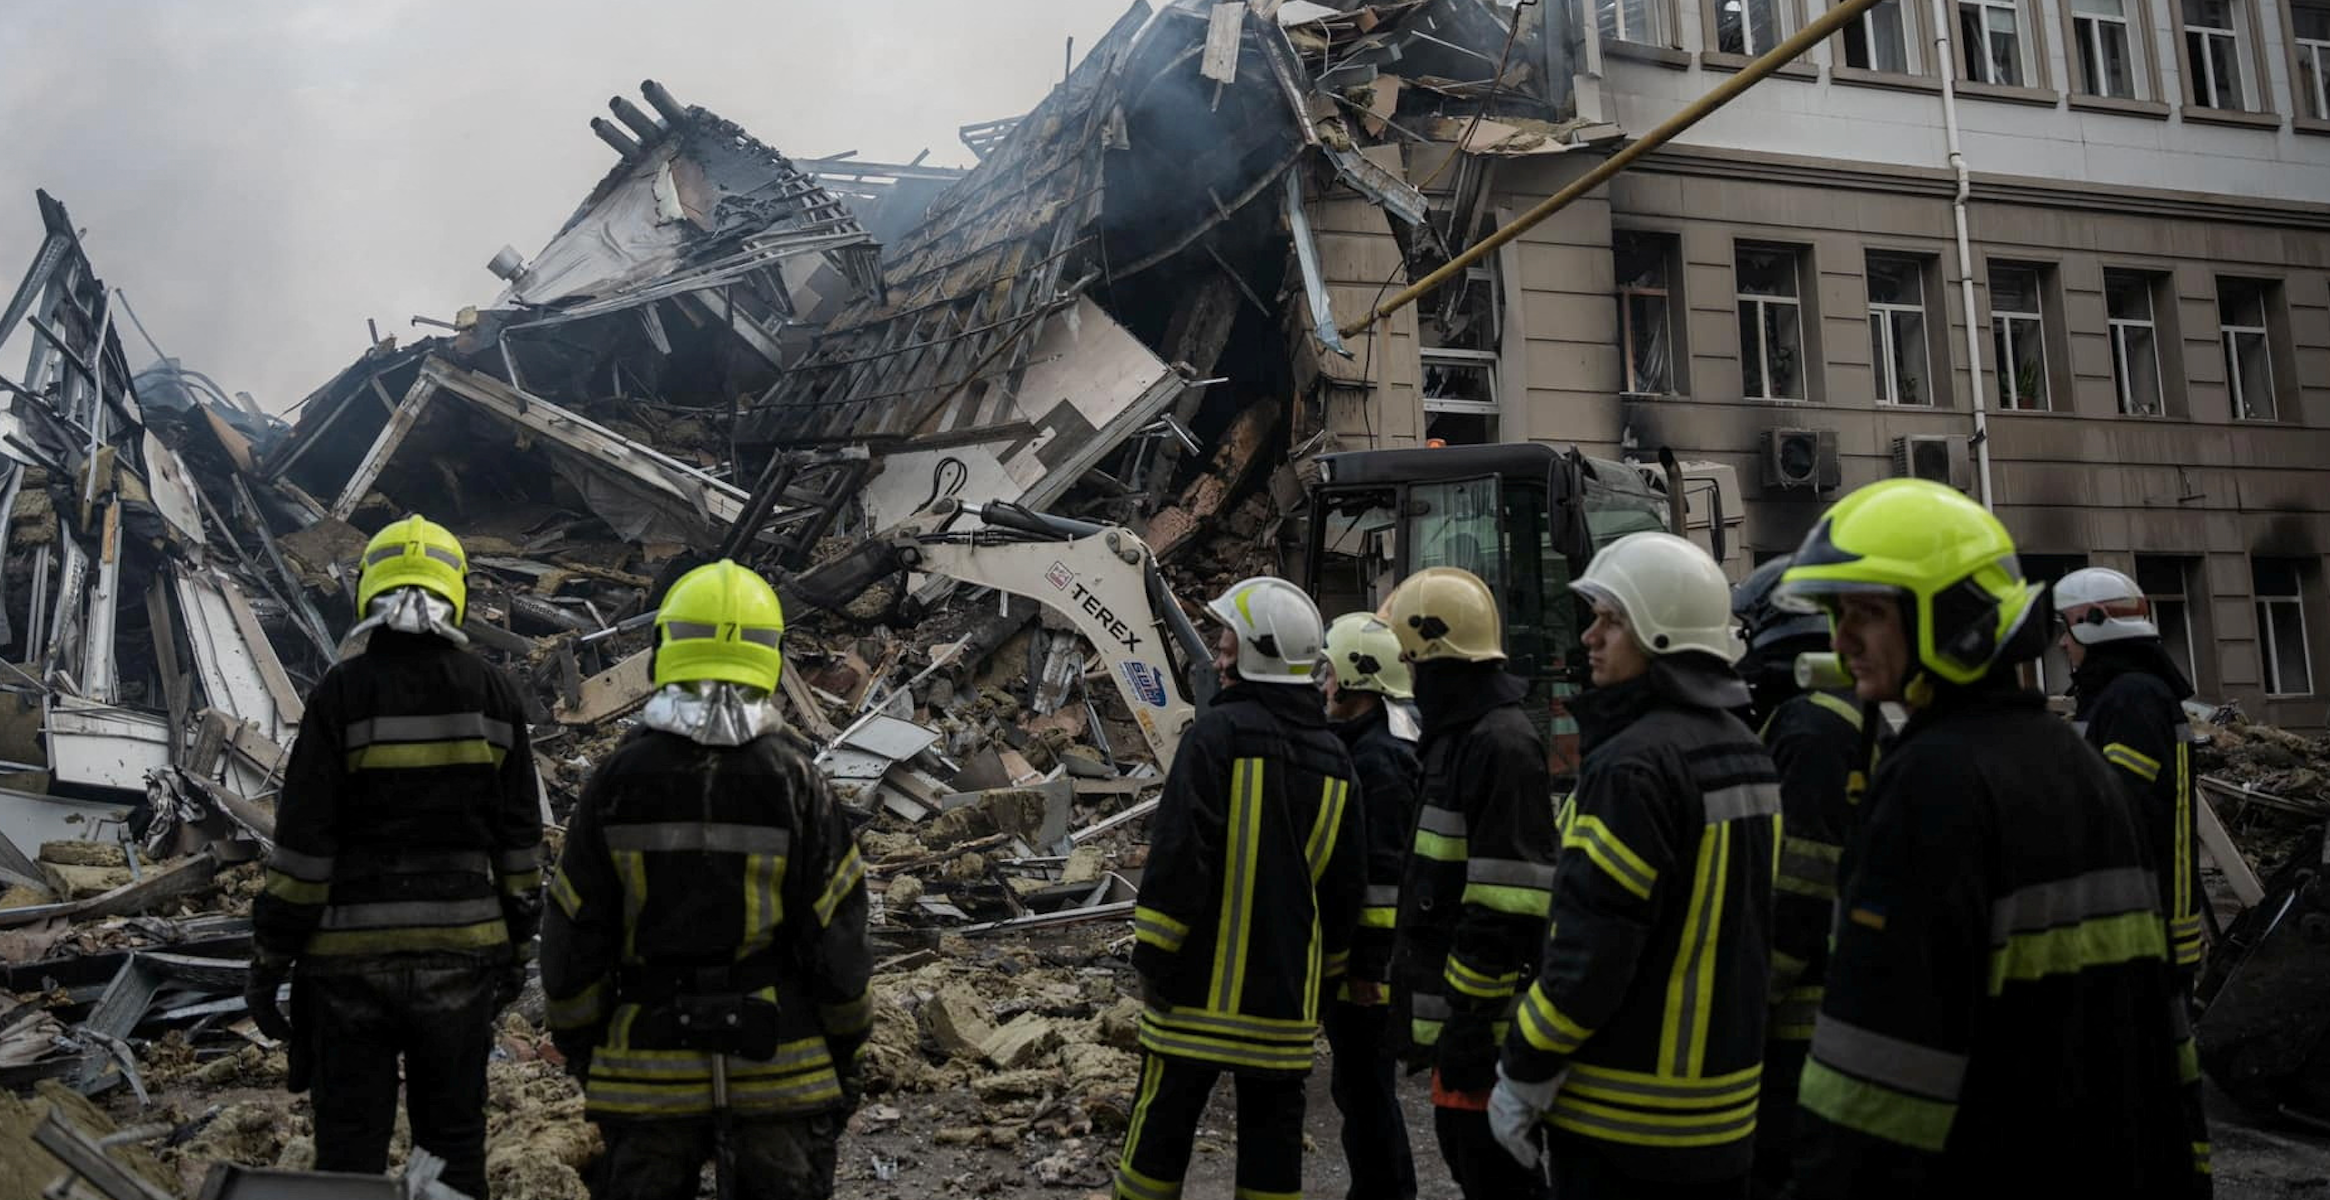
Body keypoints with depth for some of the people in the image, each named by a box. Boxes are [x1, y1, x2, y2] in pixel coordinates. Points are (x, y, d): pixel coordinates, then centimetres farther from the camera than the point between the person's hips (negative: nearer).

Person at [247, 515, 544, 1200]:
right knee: (453, 1141, 13)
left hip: (352, 958, -2)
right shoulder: (490, 692, 0)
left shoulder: (342, 691, -8)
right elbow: (520, 837, 4)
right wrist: (518, 944, 12)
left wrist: (269, 958, 0)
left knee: (349, 1145, 8)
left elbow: (303, 841, -9)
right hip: (460, 953, 2)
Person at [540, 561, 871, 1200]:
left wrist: (577, 1042, 13)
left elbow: (572, 936, -1)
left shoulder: (618, 779, -6)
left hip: (648, 1075, 1)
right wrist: (846, 1047, 6)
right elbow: (837, 934, -7)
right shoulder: (794, 779, -10)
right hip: (779, 1072, -1)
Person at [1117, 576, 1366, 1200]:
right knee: (1273, 1126, 13)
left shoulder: (1218, 732, -12)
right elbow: (1345, 883, 12)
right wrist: (1325, 974, 21)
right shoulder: (1333, 755, 8)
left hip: (1204, 980, -5)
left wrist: (1153, 956, -9)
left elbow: (1178, 853, -17)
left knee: (1164, 1123, 7)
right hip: (1287, 990, 5)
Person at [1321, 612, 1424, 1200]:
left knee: (1365, 1089, -2)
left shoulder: (1376, 757, -19)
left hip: (1365, 962, -11)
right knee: (1362, 1085, 19)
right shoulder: (1378, 747, 15)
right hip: (1363, 954, 11)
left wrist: (1366, 964, -22)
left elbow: (1384, 874, -24)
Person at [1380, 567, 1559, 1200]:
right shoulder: (1456, 738, 14)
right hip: (1456, 1006, 10)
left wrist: (1470, 1016, -21)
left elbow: (1507, 907, -24)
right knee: (1464, 1149, 20)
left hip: (1483, 1021, -10)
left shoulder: (1502, 744, -19)